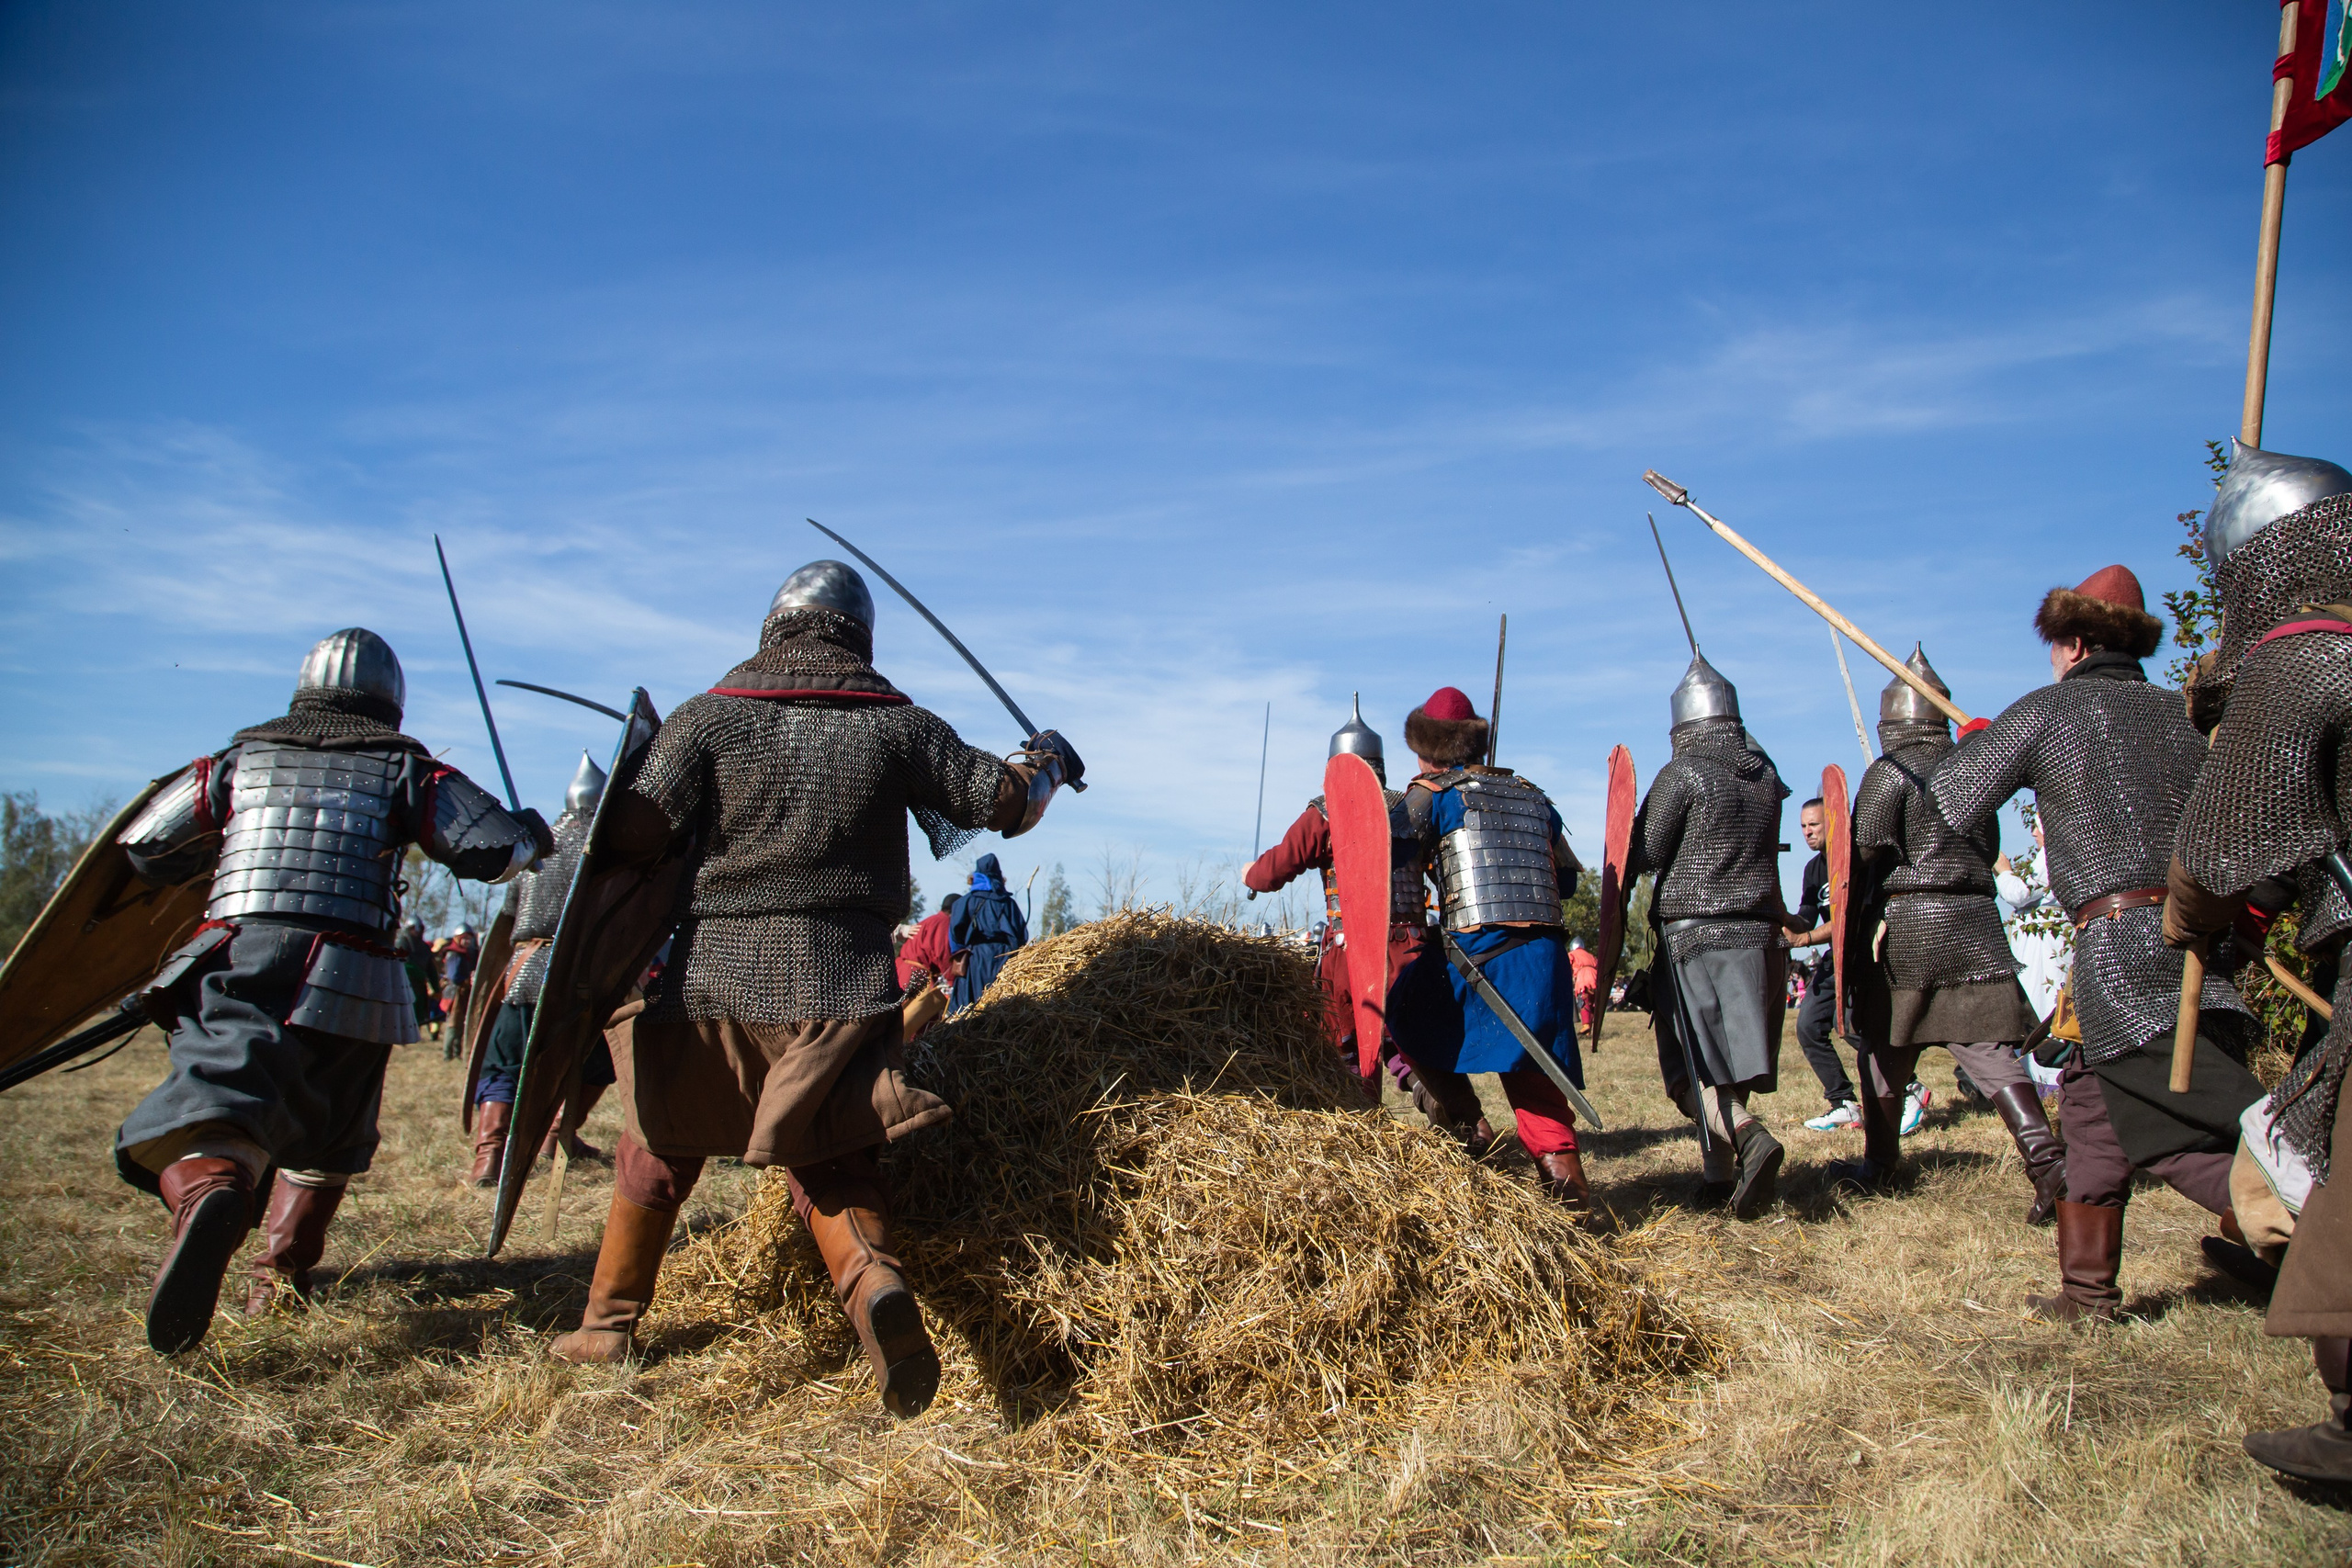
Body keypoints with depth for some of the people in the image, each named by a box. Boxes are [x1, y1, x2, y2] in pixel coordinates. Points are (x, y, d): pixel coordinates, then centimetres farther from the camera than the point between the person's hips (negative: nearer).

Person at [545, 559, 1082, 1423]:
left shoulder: (711, 717, 1)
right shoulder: (898, 725, 3)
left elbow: (632, 834, -8)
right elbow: (1004, 802, 7)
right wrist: (1046, 762, 27)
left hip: (714, 975, 0)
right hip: (842, 983, 0)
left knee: (661, 1146, 21)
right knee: (830, 1157, 11)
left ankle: (608, 1321, 32)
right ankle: (870, 1277, -18)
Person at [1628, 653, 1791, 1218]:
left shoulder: (1684, 772, -8)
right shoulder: (1767, 774, 9)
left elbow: (1645, 854, -9)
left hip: (1695, 937, -5)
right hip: (1759, 935, 6)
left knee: (1693, 1066, -2)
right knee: (1728, 1064, 13)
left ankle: (1749, 1137, -26)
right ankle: (1718, 1177, 17)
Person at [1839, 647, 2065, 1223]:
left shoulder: (1889, 773, -6)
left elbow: (1864, 851, -14)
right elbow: (1989, 850, 16)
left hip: (1906, 922, -5)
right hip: (1976, 921, 5)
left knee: (1887, 1048, 9)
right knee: (1990, 1049, -1)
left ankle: (1880, 1162, 21)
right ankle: (2047, 1158, -17)